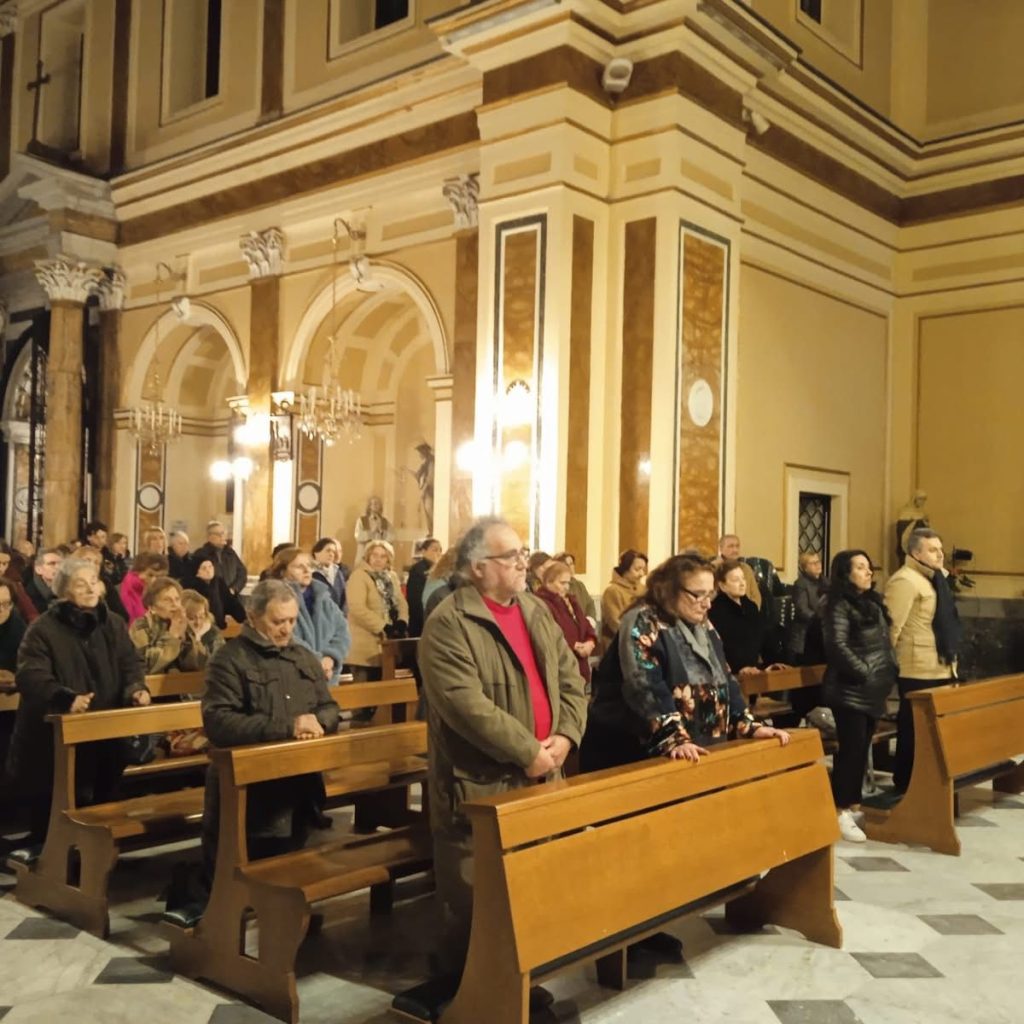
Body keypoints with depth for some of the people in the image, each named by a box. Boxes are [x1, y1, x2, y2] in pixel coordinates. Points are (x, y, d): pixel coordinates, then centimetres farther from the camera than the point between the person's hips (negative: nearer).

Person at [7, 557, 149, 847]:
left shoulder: (114, 625, 8)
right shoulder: (43, 628, -8)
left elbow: (130, 664, 8)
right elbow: (29, 676, -18)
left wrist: (135, 688, -15)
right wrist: (66, 698, -35)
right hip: (54, 739, -4)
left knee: (98, 806, 12)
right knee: (50, 810, 2)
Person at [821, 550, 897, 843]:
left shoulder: (872, 603, 15)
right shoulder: (839, 605, -11)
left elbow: (885, 642, 20)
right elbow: (838, 646, -19)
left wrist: (891, 671, 8)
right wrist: (865, 674, -18)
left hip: (873, 691, 8)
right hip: (850, 691, -8)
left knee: (862, 749, 12)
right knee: (850, 749, -9)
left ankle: (854, 804, 21)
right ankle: (840, 811, -3)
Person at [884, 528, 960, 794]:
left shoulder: (935, 577, 16)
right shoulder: (905, 580, -16)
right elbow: (892, 625, -20)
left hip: (939, 669, 9)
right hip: (918, 670, -9)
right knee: (914, 728, -2)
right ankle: (905, 784, 7)